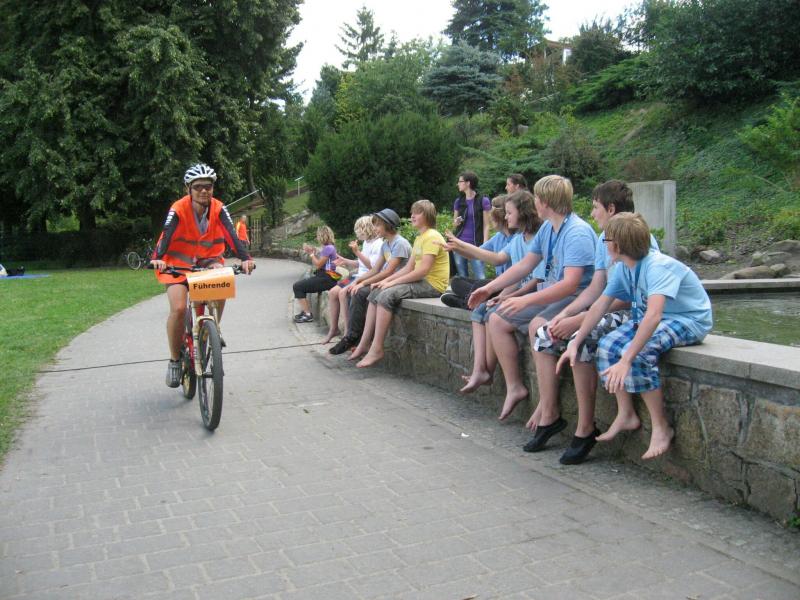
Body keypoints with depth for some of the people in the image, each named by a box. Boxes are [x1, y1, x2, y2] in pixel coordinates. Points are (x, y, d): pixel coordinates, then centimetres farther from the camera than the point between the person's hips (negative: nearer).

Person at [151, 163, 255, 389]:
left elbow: (231, 234, -24)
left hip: (208, 260, 2)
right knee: (178, 308, -20)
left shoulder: (218, 209, -12)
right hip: (178, 263, -2)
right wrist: (158, 258, -50)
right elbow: (166, 235, -30)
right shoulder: (178, 209, -19)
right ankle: (175, 360, 0)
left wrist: (245, 258, -41)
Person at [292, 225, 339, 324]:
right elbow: (317, 264, 14)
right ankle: (304, 311, 18)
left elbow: (318, 265, -17)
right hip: (322, 276, 11)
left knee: (297, 286, -12)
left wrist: (311, 253, -5)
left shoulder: (329, 248, -15)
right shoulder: (326, 247, 16)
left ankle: (308, 315, -11)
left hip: (326, 279, -11)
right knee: (298, 285, 18)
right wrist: (312, 251, 7)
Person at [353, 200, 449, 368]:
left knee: (387, 295, -25)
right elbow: (409, 268, 16)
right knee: (376, 293, 4)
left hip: (432, 285, -10)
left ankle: (377, 349, -22)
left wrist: (393, 283, -18)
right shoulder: (419, 238, 19)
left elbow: (423, 270, -22)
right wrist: (386, 280, 3)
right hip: (420, 281, 10)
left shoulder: (432, 237, -13)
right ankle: (365, 342, 1)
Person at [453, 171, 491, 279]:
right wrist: (456, 222, -5)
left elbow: (486, 226, -2)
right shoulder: (458, 201, 10)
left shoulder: (483, 201, -3)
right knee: (462, 278, 6)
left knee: (481, 279, -9)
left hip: (476, 245, -4)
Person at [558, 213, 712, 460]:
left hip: (689, 320, -8)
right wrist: (575, 344, -3)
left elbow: (653, 315, -41)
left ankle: (661, 427, -13)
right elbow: (599, 306, 2)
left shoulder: (658, 266, -29)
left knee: (638, 354, -29)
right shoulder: (622, 269, -3)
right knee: (608, 344, -8)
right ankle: (626, 415, 5)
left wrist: (625, 361, -46)